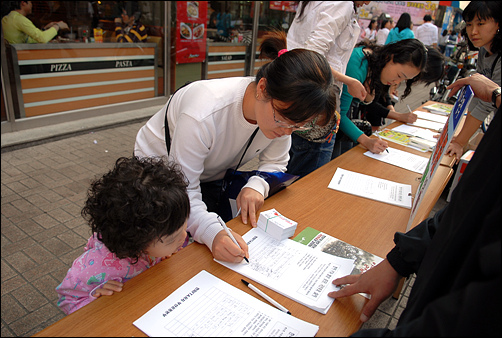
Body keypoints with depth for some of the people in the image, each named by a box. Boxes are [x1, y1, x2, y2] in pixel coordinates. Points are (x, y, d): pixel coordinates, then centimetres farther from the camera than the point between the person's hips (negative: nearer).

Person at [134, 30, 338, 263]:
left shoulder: (285, 107, -22)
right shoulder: (204, 114, -41)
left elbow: (275, 163, -7)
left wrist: (256, 186, -30)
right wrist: (213, 232, -53)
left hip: (212, 177, 5)